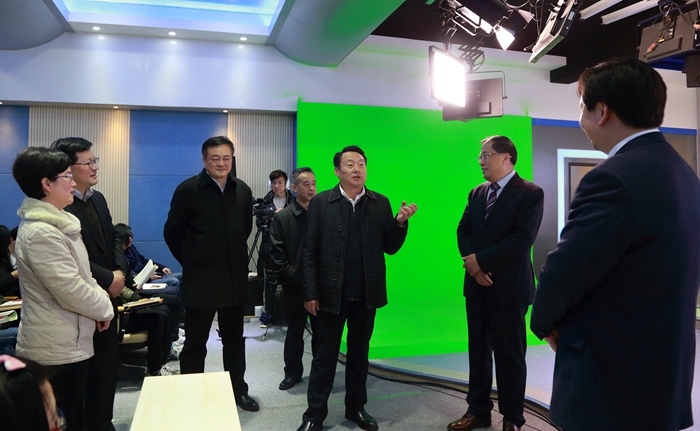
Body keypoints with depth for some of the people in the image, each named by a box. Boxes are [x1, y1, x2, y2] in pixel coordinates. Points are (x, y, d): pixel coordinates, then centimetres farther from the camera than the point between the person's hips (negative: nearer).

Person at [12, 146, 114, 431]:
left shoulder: (56, 223, 10)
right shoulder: (40, 232, -22)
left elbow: (81, 275, 17)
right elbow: (71, 290, -24)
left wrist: (102, 299, 2)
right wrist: (104, 309, -7)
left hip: (69, 342, 10)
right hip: (57, 349, -10)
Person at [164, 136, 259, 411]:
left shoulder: (243, 191, 3)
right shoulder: (188, 189, -9)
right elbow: (172, 232, -3)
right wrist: (191, 262, 3)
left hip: (235, 279, 4)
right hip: (200, 281, -4)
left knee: (234, 339, 17)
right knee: (195, 343, 10)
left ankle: (239, 391, 31)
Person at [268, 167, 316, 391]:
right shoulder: (282, 218, -1)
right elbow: (277, 258, -4)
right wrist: (297, 279, -10)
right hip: (294, 288, 0)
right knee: (294, 331, 13)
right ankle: (293, 372, 30)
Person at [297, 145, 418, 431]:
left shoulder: (380, 204, 3)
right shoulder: (321, 203, -3)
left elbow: (390, 248, 3)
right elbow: (309, 252, -4)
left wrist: (401, 223, -14)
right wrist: (310, 293, -8)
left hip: (366, 295, 2)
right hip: (330, 294, -2)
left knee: (359, 354, 17)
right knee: (324, 356, 10)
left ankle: (356, 408, 34)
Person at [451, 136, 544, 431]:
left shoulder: (530, 193, -8)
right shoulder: (477, 193, 12)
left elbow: (522, 238, -19)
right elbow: (463, 230, 6)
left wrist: (480, 259, -16)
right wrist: (472, 264, -11)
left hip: (508, 286, -6)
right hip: (476, 284, 6)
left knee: (509, 354, 6)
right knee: (478, 350, 13)